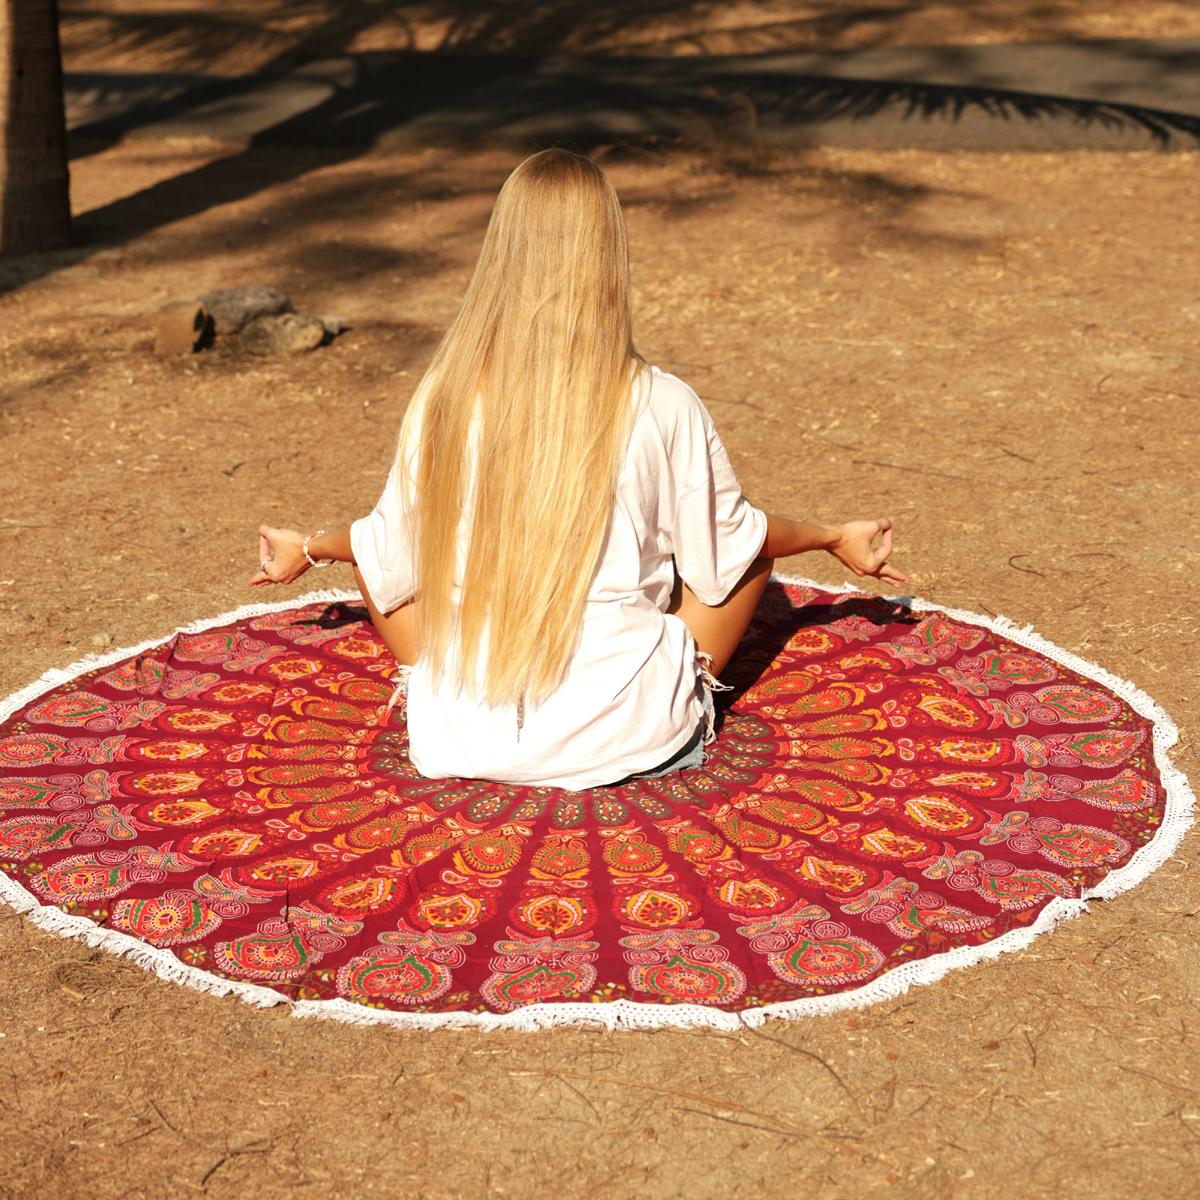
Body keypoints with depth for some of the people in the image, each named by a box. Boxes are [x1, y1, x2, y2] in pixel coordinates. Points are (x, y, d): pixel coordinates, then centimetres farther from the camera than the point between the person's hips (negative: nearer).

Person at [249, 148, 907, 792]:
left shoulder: (444, 398, -10)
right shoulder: (663, 406, -14)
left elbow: (392, 556, 4)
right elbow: (724, 552, 2)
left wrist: (308, 547, 26)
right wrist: (836, 537, 21)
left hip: (467, 739, 1)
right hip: (628, 739, -1)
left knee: (370, 548, 24)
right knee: (751, 540, 19)